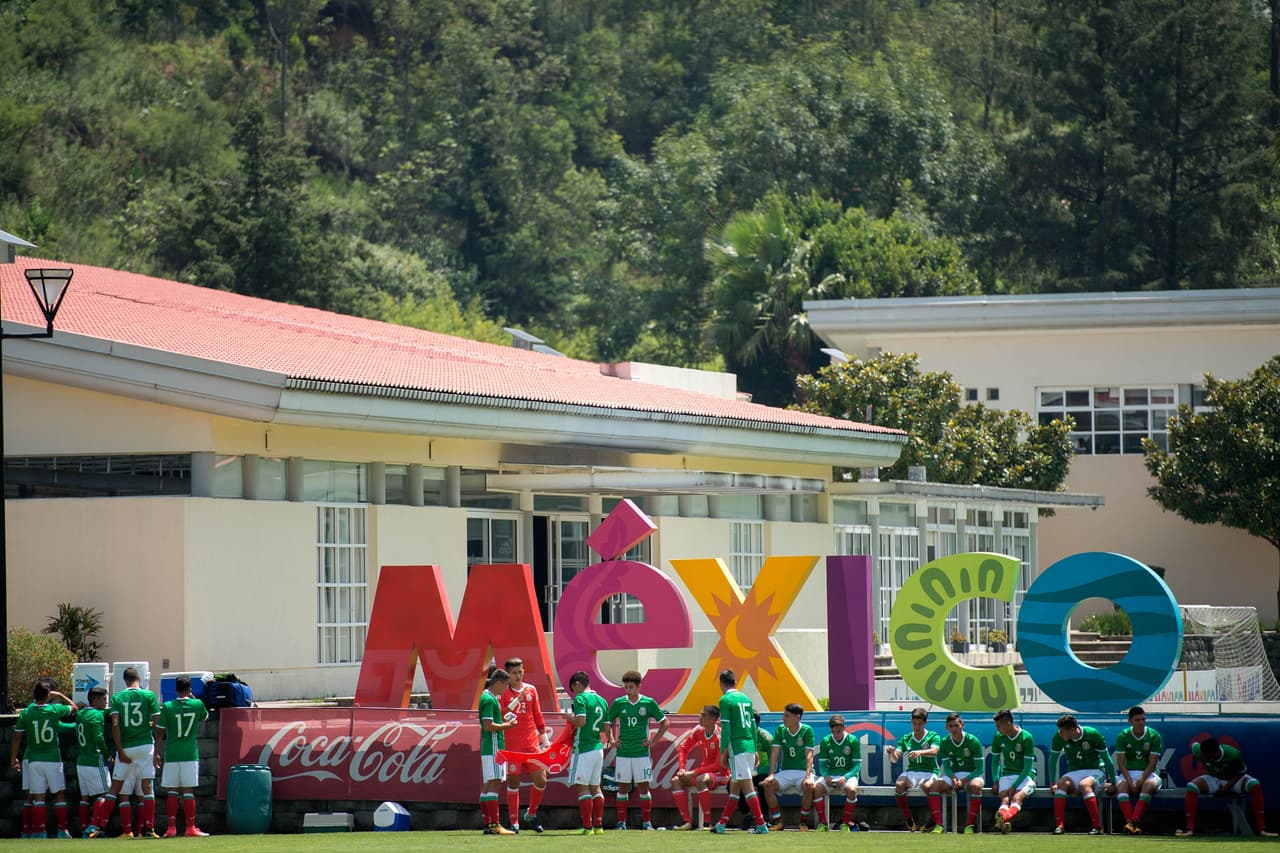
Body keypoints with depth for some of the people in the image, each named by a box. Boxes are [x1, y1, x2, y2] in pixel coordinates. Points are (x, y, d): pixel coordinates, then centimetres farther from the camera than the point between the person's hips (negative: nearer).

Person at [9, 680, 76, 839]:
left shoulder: (26, 713, -4)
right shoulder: (55, 710, -7)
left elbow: (17, 738, 0)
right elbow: (73, 707, 13)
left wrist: (13, 759, 9)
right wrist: (59, 695, 22)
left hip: (33, 760, 1)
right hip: (53, 760, -1)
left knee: (38, 797, 2)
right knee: (59, 795, 9)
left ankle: (40, 831, -2)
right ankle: (62, 830, 8)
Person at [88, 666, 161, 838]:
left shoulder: (117, 698, 4)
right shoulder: (149, 696, 2)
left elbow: (115, 725, -7)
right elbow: (157, 724, -1)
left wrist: (120, 751, -5)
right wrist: (156, 752, 7)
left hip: (125, 747, 1)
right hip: (145, 745, -1)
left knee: (114, 789, 7)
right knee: (147, 788, 1)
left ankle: (99, 826, 3)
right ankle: (148, 829, -3)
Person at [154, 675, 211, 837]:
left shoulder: (167, 707, -3)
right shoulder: (197, 705, 0)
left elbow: (160, 732, -1)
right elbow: (205, 717, 23)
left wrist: (156, 753, 8)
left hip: (171, 755, 0)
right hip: (190, 754, 0)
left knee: (172, 792, 4)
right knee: (188, 791, 1)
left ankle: (171, 828, 2)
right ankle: (190, 828, 1)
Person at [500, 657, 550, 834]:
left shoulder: (531, 690, 11)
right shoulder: (503, 693, -1)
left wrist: (545, 740, 14)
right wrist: (516, 700, -19)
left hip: (532, 743, 4)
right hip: (512, 744, -4)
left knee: (541, 780, 0)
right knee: (513, 782, -2)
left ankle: (531, 815, 21)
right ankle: (514, 822, 2)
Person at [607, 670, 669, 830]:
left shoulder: (648, 703, -1)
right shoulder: (618, 703, 2)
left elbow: (665, 723, 6)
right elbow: (607, 723, 15)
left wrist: (653, 740, 0)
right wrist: (613, 740, 4)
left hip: (642, 752, -1)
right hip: (623, 753, 1)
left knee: (643, 787, 0)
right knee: (623, 787, 3)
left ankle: (647, 822, 6)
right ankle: (621, 823, 8)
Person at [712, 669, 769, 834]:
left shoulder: (725, 700, -7)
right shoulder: (746, 698, 14)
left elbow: (725, 728, -11)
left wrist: (722, 752, -7)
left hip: (736, 747, -8)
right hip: (750, 746, 8)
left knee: (747, 787, -8)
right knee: (734, 786, 13)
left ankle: (761, 824, -12)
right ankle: (722, 823, 20)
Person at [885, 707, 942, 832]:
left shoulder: (933, 736, 5)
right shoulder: (906, 739, 14)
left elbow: (934, 751, -16)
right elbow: (895, 758, 6)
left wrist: (920, 752, -35)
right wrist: (891, 753, -18)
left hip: (929, 771, -3)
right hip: (911, 772, 3)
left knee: (927, 785, -38)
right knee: (899, 784, -31)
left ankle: (939, 825, -40)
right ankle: (909, 822, -19)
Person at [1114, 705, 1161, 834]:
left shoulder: (1154, 736, -2)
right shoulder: (1122, 736, 1)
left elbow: (1152, 763, -6)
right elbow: (1121, 762, -4)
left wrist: (1141, 780, -20)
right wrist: (1130, 781, -19)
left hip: (1147, 774, -1)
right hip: (1128, 774, 1)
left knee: (1150, 785, -35)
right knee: (1120, 785, -33)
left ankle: (1134, 821, -44)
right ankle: (1129, 821, -45)